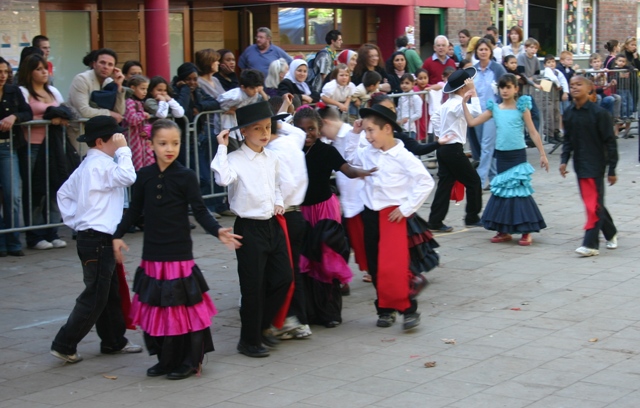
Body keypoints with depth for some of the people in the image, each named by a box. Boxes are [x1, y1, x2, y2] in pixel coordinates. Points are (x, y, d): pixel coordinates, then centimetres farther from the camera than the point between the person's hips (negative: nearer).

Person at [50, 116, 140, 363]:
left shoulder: (87, 166, 16)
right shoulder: (101, 164, -17)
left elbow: (64, 193, 22)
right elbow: (127, 177, -30)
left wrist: (74, 221, 17)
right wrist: (123, 150, -18)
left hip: (91, 238, 11)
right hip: (97, 240, -11)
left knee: (111, 294, 18)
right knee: (94, 297, -5)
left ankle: (113, 341, 27)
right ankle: (64, 345, 0)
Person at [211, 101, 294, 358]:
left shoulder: (272, 159, 8)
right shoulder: (235, 159, -13)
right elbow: (223, 178, -35)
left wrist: (279, 202, 6)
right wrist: (222, 147, -28)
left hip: (272, 224, 7)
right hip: (249, 228, -7)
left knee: (284, 277, 10)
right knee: (253, 286, -1)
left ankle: (262, 325, 29)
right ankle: (249, 341, 14)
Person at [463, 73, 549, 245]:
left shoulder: (521, 107, -2)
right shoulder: (494, 108, 7)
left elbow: (533, 132, -1)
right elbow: (472, 122, 6)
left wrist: (542, 154, -4)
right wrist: (464, 102, -1)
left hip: (518, 155, -4)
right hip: (501, 155, 4)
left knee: (520, 191, -5)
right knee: (501, 190, 8)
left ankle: (526, 232, 4)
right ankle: (504, 231, 19)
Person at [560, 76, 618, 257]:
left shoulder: (599, 113, -13)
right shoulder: (568, 114, 5)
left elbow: (610, 142, -10)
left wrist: (612, 170, -10)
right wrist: (564, 160, 2)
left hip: (595, 164, -7)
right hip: (580, 165, 7)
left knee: (594, 203, -7)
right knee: (591, 201, 15)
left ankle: (591, 244, -5)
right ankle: (611, 233, 34)